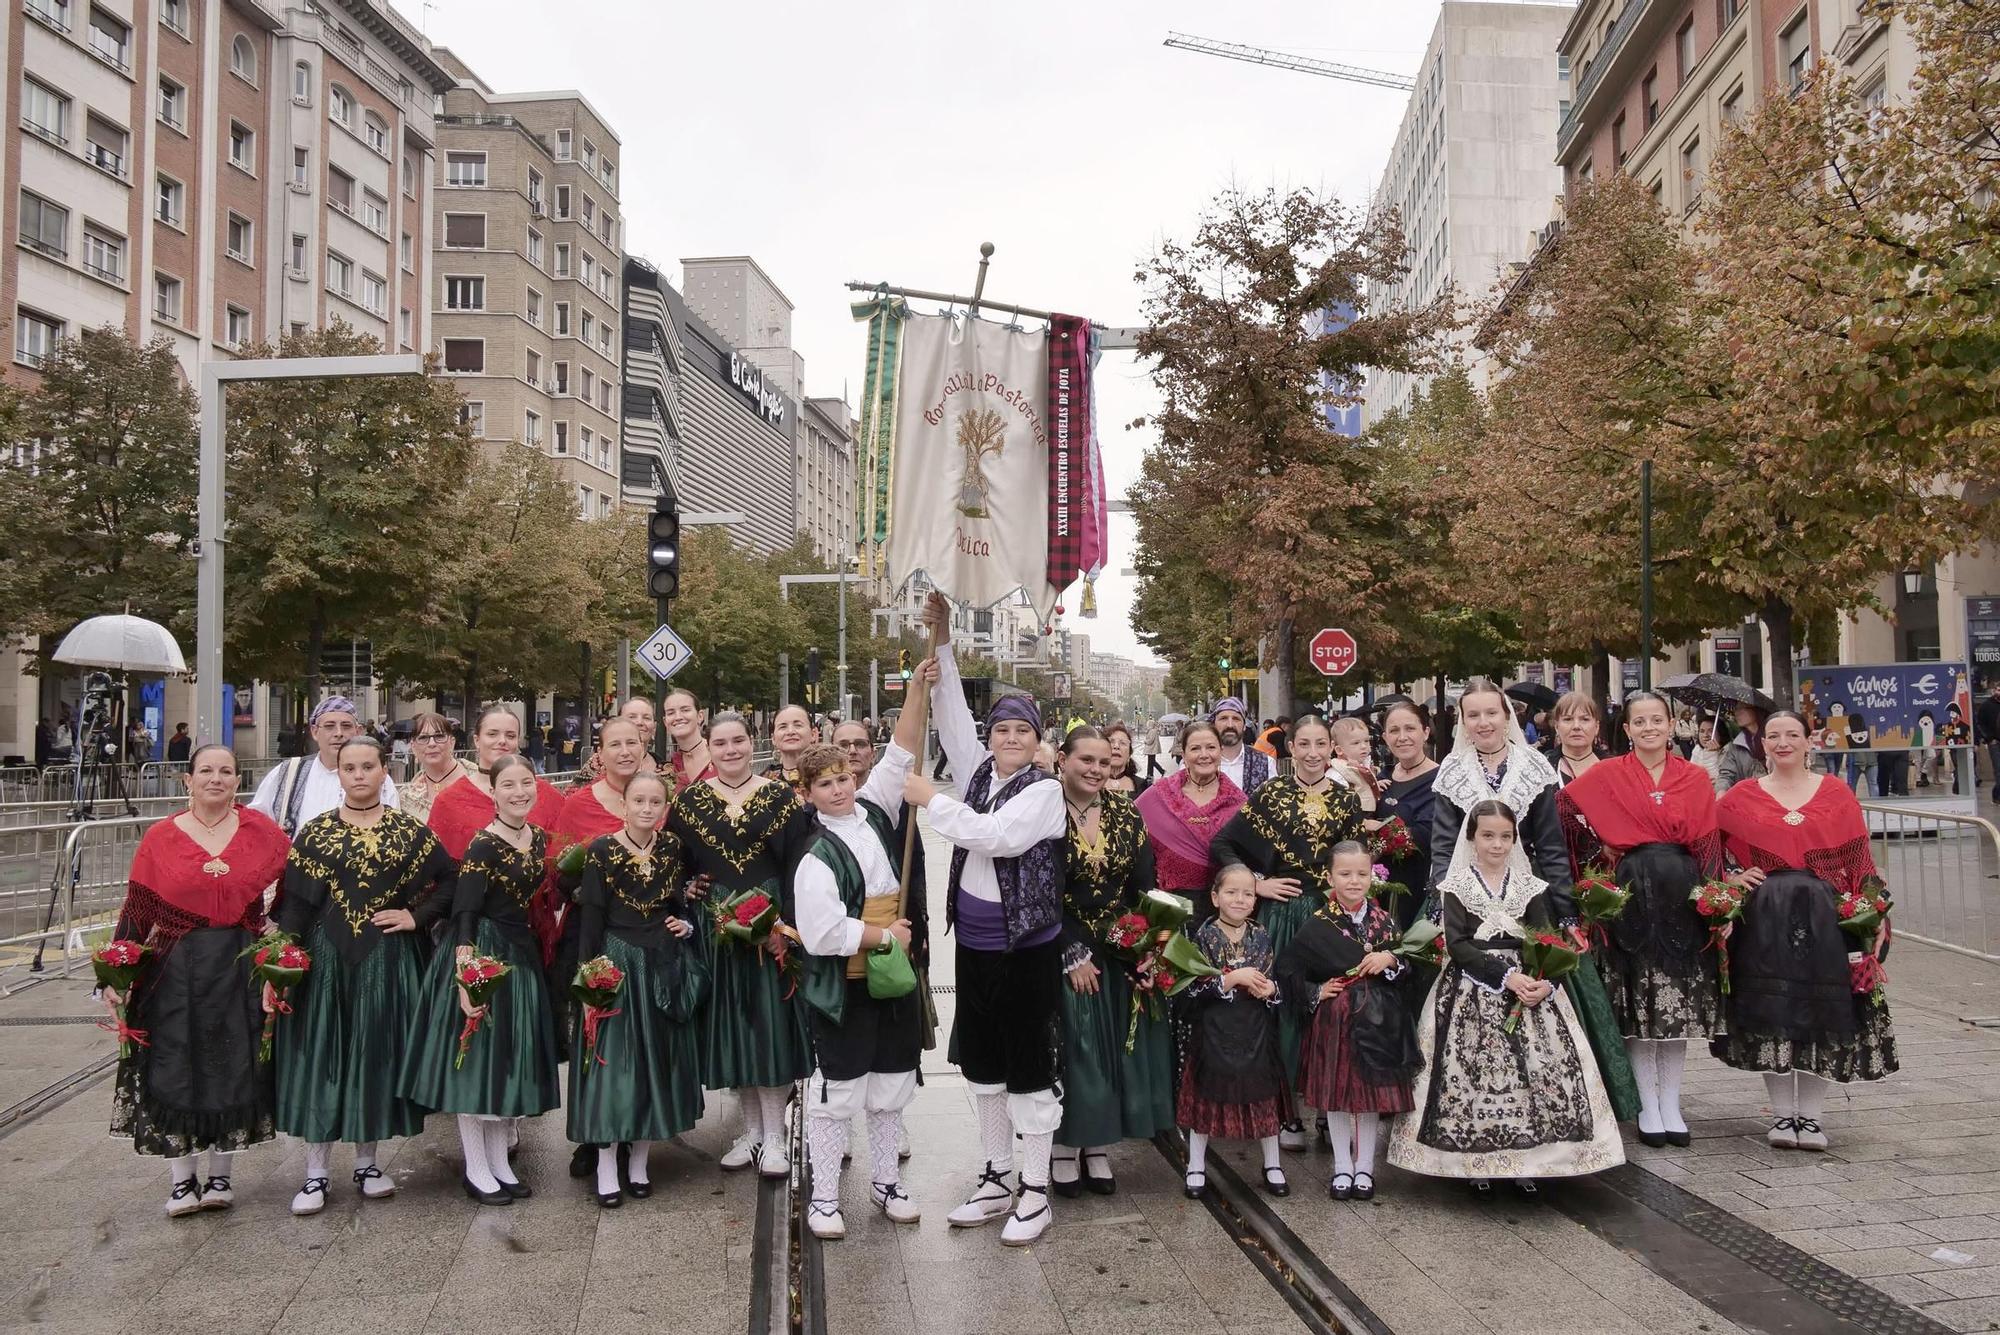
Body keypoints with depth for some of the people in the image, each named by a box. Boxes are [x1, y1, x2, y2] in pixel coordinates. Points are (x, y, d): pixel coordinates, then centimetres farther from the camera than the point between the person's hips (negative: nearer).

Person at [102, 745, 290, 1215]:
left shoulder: (260, 829, 1)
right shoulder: (160, 839, -1)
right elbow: (136, 910, 0)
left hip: (240, 966, 1)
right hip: (176, 969, 0)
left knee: (234, 1068, 6)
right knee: (175, 1070, 3)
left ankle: (220, 1176, 21)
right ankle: (182, 1181, 17)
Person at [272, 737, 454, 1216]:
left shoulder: (408, 830, 3)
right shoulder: (315, 832, 2)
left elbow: (451, 878, 6)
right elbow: (293, 902, -2)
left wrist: (418, 916, -5)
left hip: (388, 958, 1)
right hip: (327, 956, -1)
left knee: (377, 1053, 7)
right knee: (321, 1054, 2)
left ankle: (366, 1163, 21)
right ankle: (316, 1173, 10)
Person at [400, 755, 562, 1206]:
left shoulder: (539, 838, 4)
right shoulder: (483, 846, -17)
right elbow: (464, 917, -21)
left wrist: (530, 943, 11)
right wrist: (467, 980, -27)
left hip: (522, 953, 7)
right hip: (483, 955, -7)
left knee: (511, 1057, 13)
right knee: (477, 1055, 1)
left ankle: (499, 1162, 24)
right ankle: (476, 1170, 13)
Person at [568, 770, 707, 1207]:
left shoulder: (673, 849, 3)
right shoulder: (601, 850, -9)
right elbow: (590, 920, -9)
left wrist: (688, 924, -5)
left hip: (665, 968, 4)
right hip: (617, 964, -4)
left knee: (657, 1060, 9)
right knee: (611, 1063, -2)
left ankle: (639, 1162, 23)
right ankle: (606, 1170, 9)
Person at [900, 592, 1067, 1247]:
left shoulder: (1045, 790, -12)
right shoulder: (979, 771, 7)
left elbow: (994, 835, -25)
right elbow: (952, 716, 4)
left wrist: (932, 800, -18)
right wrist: (941, 643, -3)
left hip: (1027, 949, -7)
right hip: (974, 945, 7)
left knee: (1029, 1070, 2)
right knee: (982, 1066, 15)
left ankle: (1034, 1192, 13)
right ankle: (995, 1180, 28)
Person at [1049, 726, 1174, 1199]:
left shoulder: (1126, 813, 3)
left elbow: (1144, 885, 3)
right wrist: (1073, 954, -14)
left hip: (1120, 950, 4)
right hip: (1063, 951, -4)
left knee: (1116, 1047, 7)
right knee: (1071, 1046, 1)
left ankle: (1098, 1148, 19)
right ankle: (1065, 1149, 15)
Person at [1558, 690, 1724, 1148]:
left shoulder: (1696, 780, 8)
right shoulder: (1605, 776, 1)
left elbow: (1708, 847, 6)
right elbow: (1565, 808, -4)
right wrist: (1606, 856, -6)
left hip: (1682, 895, 2)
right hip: (1632, 895, -2)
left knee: (1679, 1003, 6)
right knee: (1638, 1003, 1)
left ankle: (1671, 1104, 17)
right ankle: (1647, 1107, 12)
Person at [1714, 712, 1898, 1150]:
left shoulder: (1837, 794, 8)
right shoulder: (1740, 798, 7)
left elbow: (1860, 860, 5)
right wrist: (1732, 879, -5)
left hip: (1825, 918, 0)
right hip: (1764, 919, 0)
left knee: (1821, 1012, 2)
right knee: (1770, 1012, 0)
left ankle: (1809, 1114, 12)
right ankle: (1782, 1113, 11)